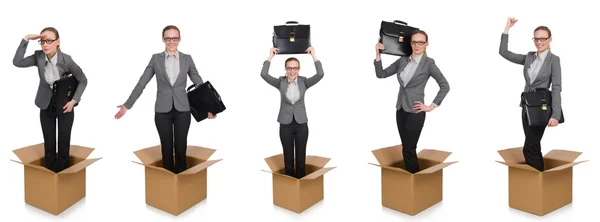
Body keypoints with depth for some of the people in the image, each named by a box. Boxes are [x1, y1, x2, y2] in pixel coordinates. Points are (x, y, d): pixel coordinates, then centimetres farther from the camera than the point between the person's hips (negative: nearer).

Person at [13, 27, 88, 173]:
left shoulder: (65, 59, -19)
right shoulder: (38, 56, -9)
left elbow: (83, 80, -9)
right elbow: (17, 62, -20)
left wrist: (73, 100, -17)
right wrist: (26, 39, -24)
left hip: (64, 105, -3)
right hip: (46, 106, 3)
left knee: (64, 144, 5)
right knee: (49, 145, 8)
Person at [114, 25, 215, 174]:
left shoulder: (187, 59, 4)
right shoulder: (156, 58, 3)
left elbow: (199, 83, 7)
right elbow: (141, 83, 3)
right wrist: (127, 105, 0)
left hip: (182, 110, 0)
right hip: (162, 111, 0)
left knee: (181, 148, 3)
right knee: (166, 148, 6)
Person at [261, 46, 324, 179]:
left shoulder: (304, 82, -3)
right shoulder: (280, 82, -2)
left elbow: (320, 74, -17)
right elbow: (264, 74, -16)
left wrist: (313, 55, -18)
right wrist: (271, 56, -16)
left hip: (301, 124, 0)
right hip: (285, 124, 0)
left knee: (301, 157, 7)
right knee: (288, 157, 8)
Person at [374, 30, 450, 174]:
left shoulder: (429, 63, -8)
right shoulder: (402, 60, 5)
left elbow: (445, 86, -8)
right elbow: (381, 74, 5)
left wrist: (432, 106, -9)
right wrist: (378, 54, -6)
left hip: (415, 112, -5)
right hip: (401, 110, 5)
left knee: (409, 150, -3)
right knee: (406, 148, 12)